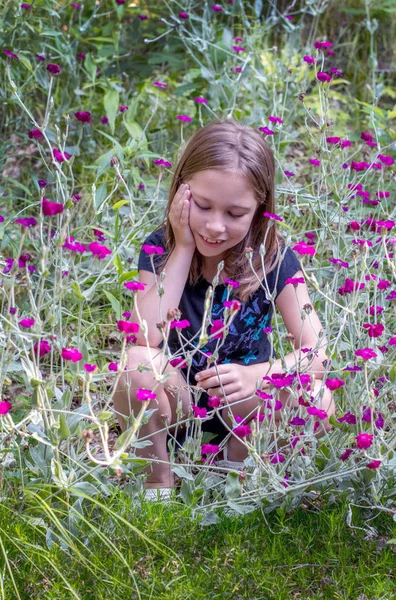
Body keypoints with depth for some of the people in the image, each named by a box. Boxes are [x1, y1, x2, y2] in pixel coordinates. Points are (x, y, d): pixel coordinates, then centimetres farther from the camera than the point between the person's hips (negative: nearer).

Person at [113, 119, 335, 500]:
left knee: (315, 400, -28)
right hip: (169, 405, -1)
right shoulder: (161, 248, -12)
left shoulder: (274, 257, -12)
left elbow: (317, 353, -19)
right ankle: (158, 483, -8)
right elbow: (146, 338, -28)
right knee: (140, 364, -32)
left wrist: (255, 374, -39)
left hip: (241, 406, 1)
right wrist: (184, 248, -25)